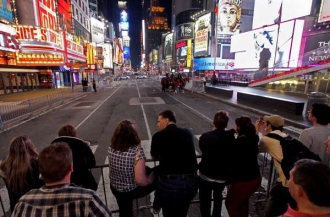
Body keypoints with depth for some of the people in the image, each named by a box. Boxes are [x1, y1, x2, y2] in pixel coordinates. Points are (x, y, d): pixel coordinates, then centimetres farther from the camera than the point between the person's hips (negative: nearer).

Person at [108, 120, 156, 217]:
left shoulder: (111, 148, -13)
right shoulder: (137, 151, -33)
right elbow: (141, 180, -33)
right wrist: (151, 177, -14)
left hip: (115, 189, 6)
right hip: (133, 190, -5)